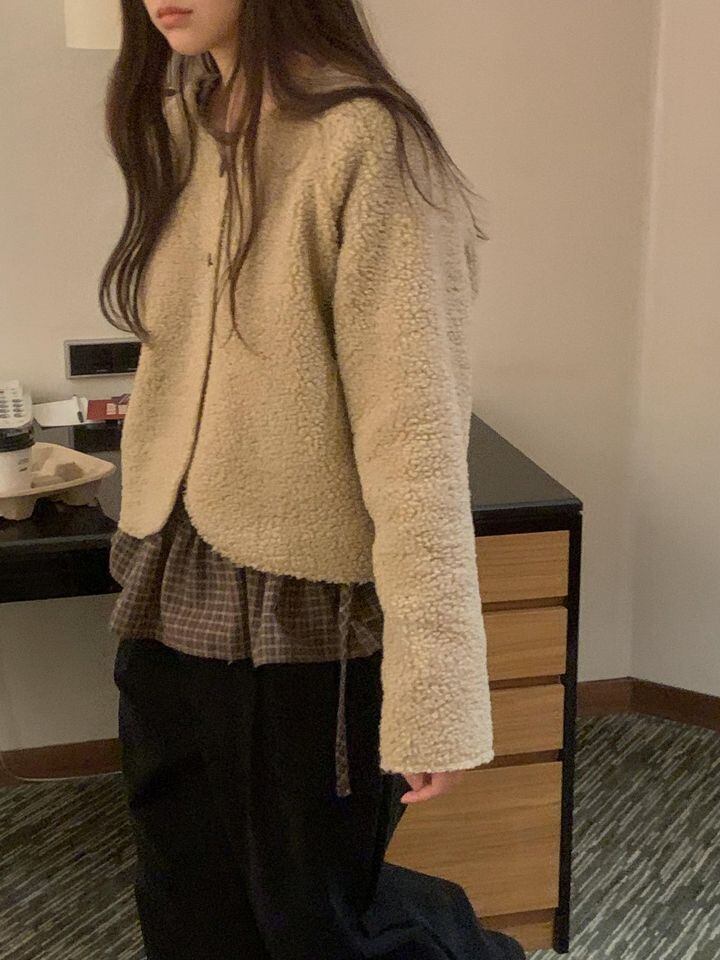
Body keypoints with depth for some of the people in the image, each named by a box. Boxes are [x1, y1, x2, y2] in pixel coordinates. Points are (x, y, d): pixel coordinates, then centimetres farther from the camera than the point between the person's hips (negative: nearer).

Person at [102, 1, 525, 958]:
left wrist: (434, 696, -20)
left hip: (305, 617, -7)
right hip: (171, 600, 7)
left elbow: (414, 438, -19)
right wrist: (145, 564, 15)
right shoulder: (176, 127, 7)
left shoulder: (364, 144, -16)